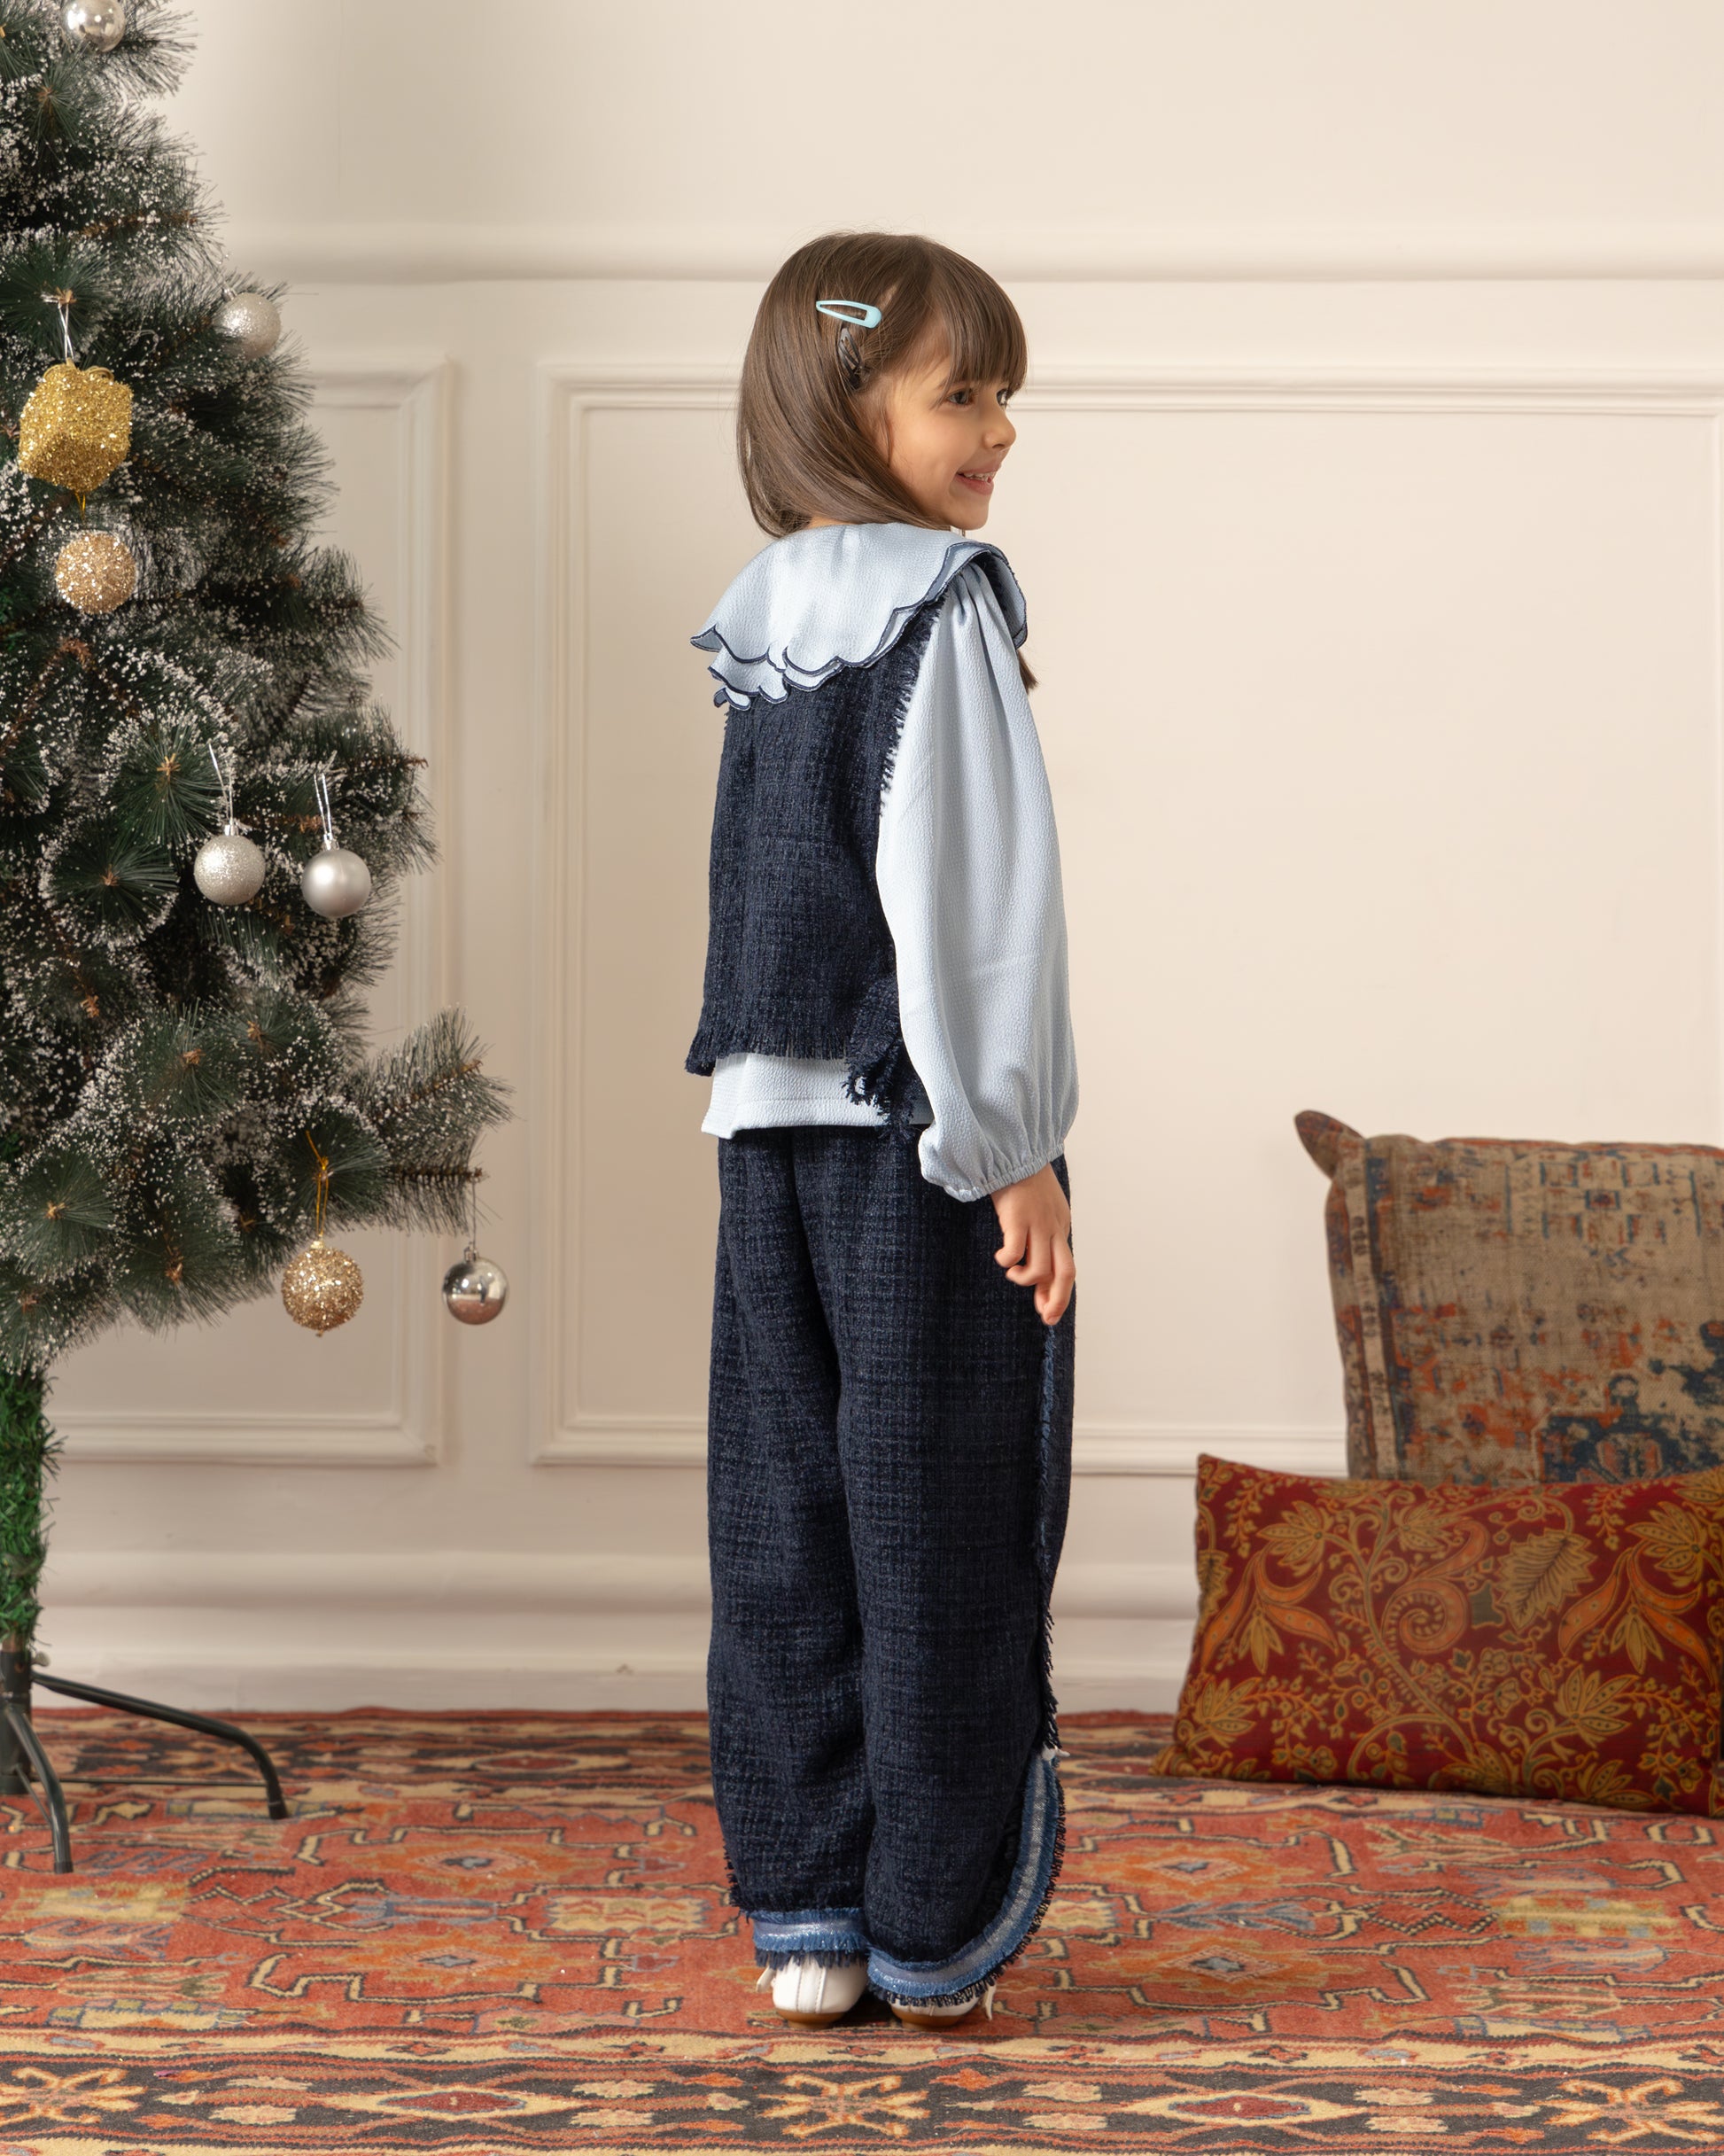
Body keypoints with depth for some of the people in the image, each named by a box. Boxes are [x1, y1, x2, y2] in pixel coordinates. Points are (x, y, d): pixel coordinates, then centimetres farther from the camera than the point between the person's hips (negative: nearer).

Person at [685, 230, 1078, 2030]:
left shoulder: (761, 632, 10)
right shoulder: (943, 605, -11)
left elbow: (761, 899, 13)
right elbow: (967, 897, -16)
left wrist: (763, 1091, 17)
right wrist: (1011, 1143, -14)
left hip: (772, 1123, 7)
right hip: (921, 1133, -7)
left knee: (785, 1518, 9)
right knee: (942, 1526, 2)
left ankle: (804, 1915, 15)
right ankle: (935, 1931, 8)